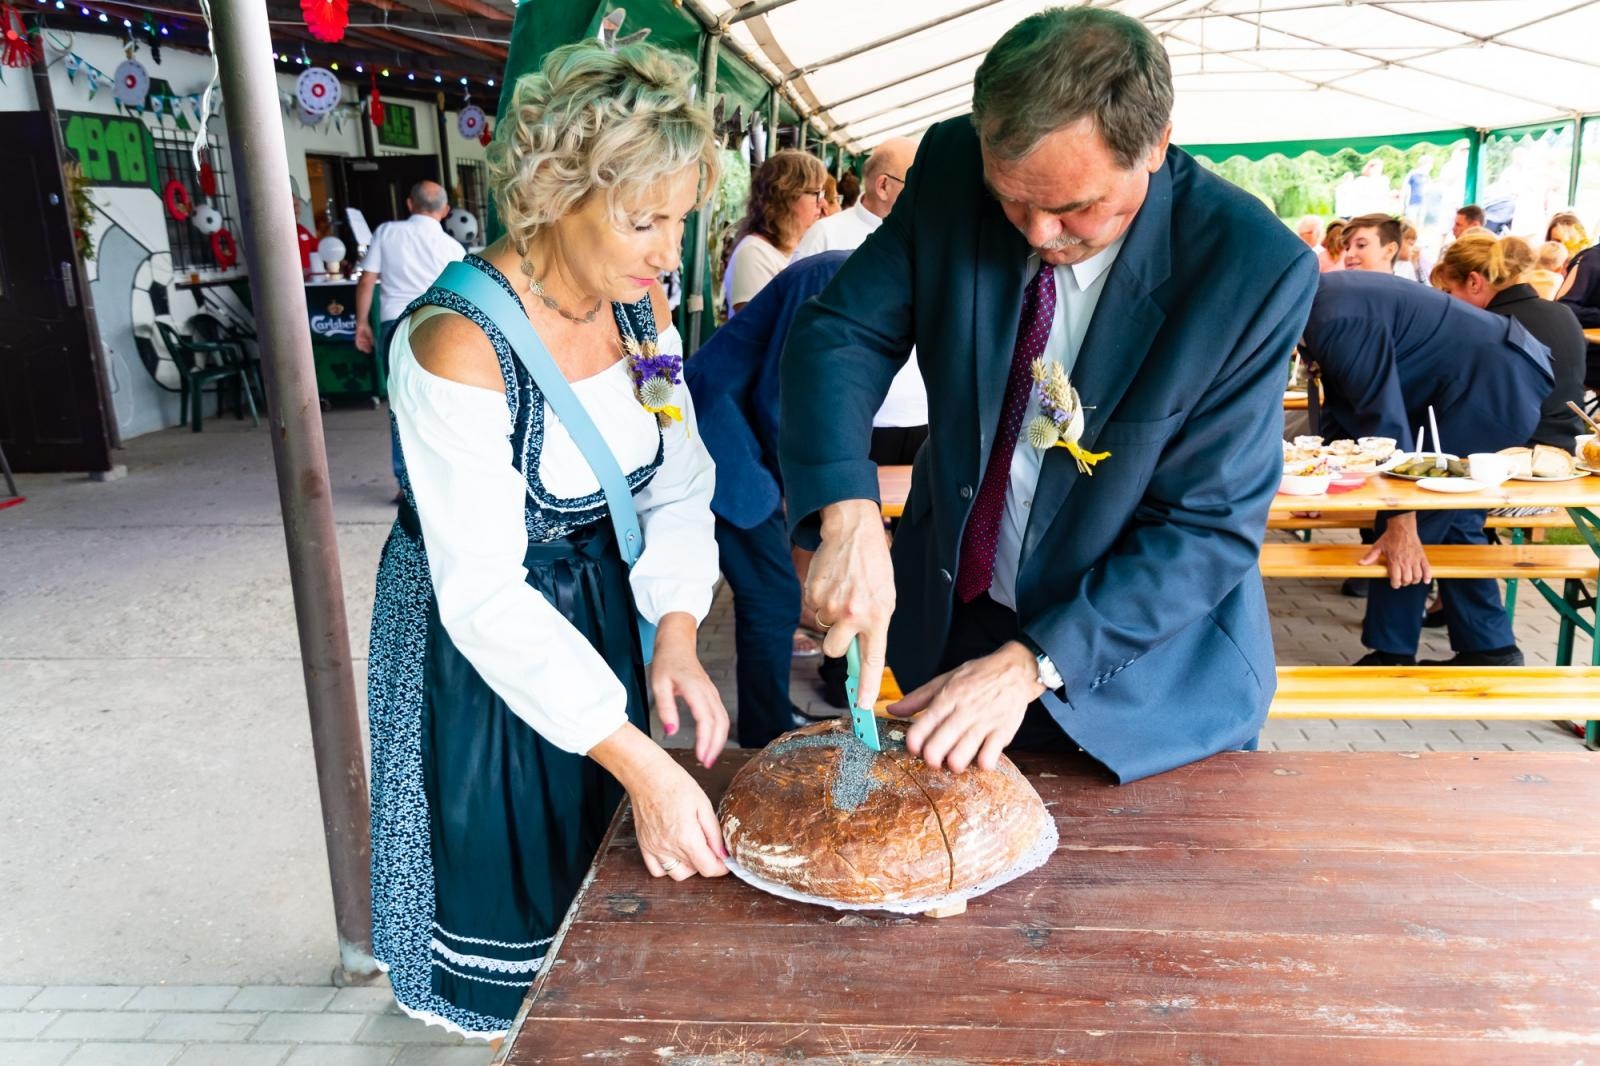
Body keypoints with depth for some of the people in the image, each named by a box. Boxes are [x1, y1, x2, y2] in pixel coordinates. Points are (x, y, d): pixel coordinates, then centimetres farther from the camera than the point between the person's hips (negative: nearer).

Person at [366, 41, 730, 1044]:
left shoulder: (641, 306, -9)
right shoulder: (459, 346, -30)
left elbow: (678, 489, -5)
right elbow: (487, 594, -32)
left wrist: (676, 636, -22)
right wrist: (644, 765, -36)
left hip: (604, 603, 6)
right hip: (480, 640, -6)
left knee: (602, 845, 24)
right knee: (512, 862, 15)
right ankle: (516, 1018, 45)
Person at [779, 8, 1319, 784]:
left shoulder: (1257, 271, -24)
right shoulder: (952, 168, -16)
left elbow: (1211, 527, -21)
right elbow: (839, 333, -13)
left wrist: (1032, 664, -29)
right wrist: (847, 515, -31)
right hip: (950, 617, 3)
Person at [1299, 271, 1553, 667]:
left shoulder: (1335, 320, -27)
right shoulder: (1320, 299, 5)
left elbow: (1384, 416, -28)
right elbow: (1343, 402, 15)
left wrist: (1401, 527, -26)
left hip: (1494, 384, -10)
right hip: (1506, 378, 10)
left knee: (1422, 510, -7)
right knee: (1453, 516, 15)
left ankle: (1390, 656, 3)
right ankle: (1491, 650, 23)